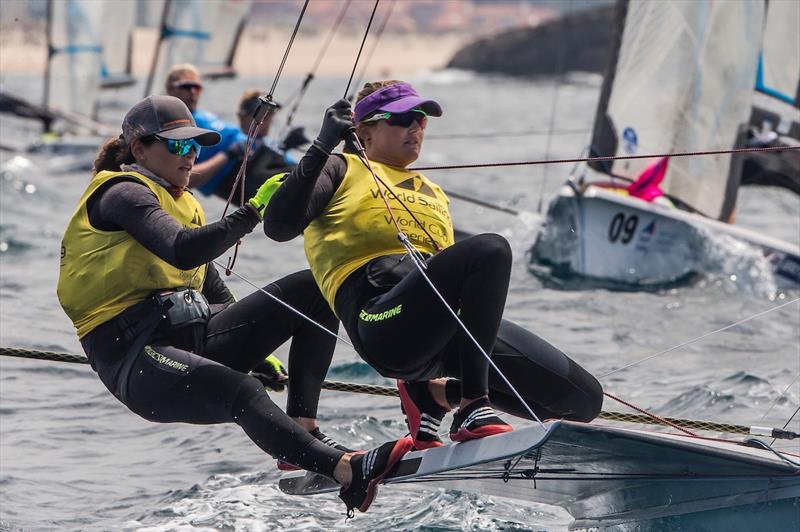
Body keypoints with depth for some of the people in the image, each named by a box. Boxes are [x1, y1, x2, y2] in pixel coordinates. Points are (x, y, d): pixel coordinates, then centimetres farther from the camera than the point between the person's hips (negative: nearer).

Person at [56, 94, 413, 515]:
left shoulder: (184, 204, 24)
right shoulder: (122, 194, -4)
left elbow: (213, 291, 28)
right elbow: (182, 252, -23)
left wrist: (257, 348, 21)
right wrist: (254, 212, -26)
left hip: (195, 333, 9)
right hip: (135, 354, -9)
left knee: (312, 290, -5)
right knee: (239, 392, -38)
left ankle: (302, 431, -15)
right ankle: (347, 471, -56)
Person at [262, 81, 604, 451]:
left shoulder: (433, 195, 37)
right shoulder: (343, 171, 18)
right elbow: (278, 226, 1)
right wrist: (322, 147, -2)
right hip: (385, 322, -7)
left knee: (584, 400, -3)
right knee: (490, 250, -34)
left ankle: (432, 395, 10)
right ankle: (472, 412, -29)